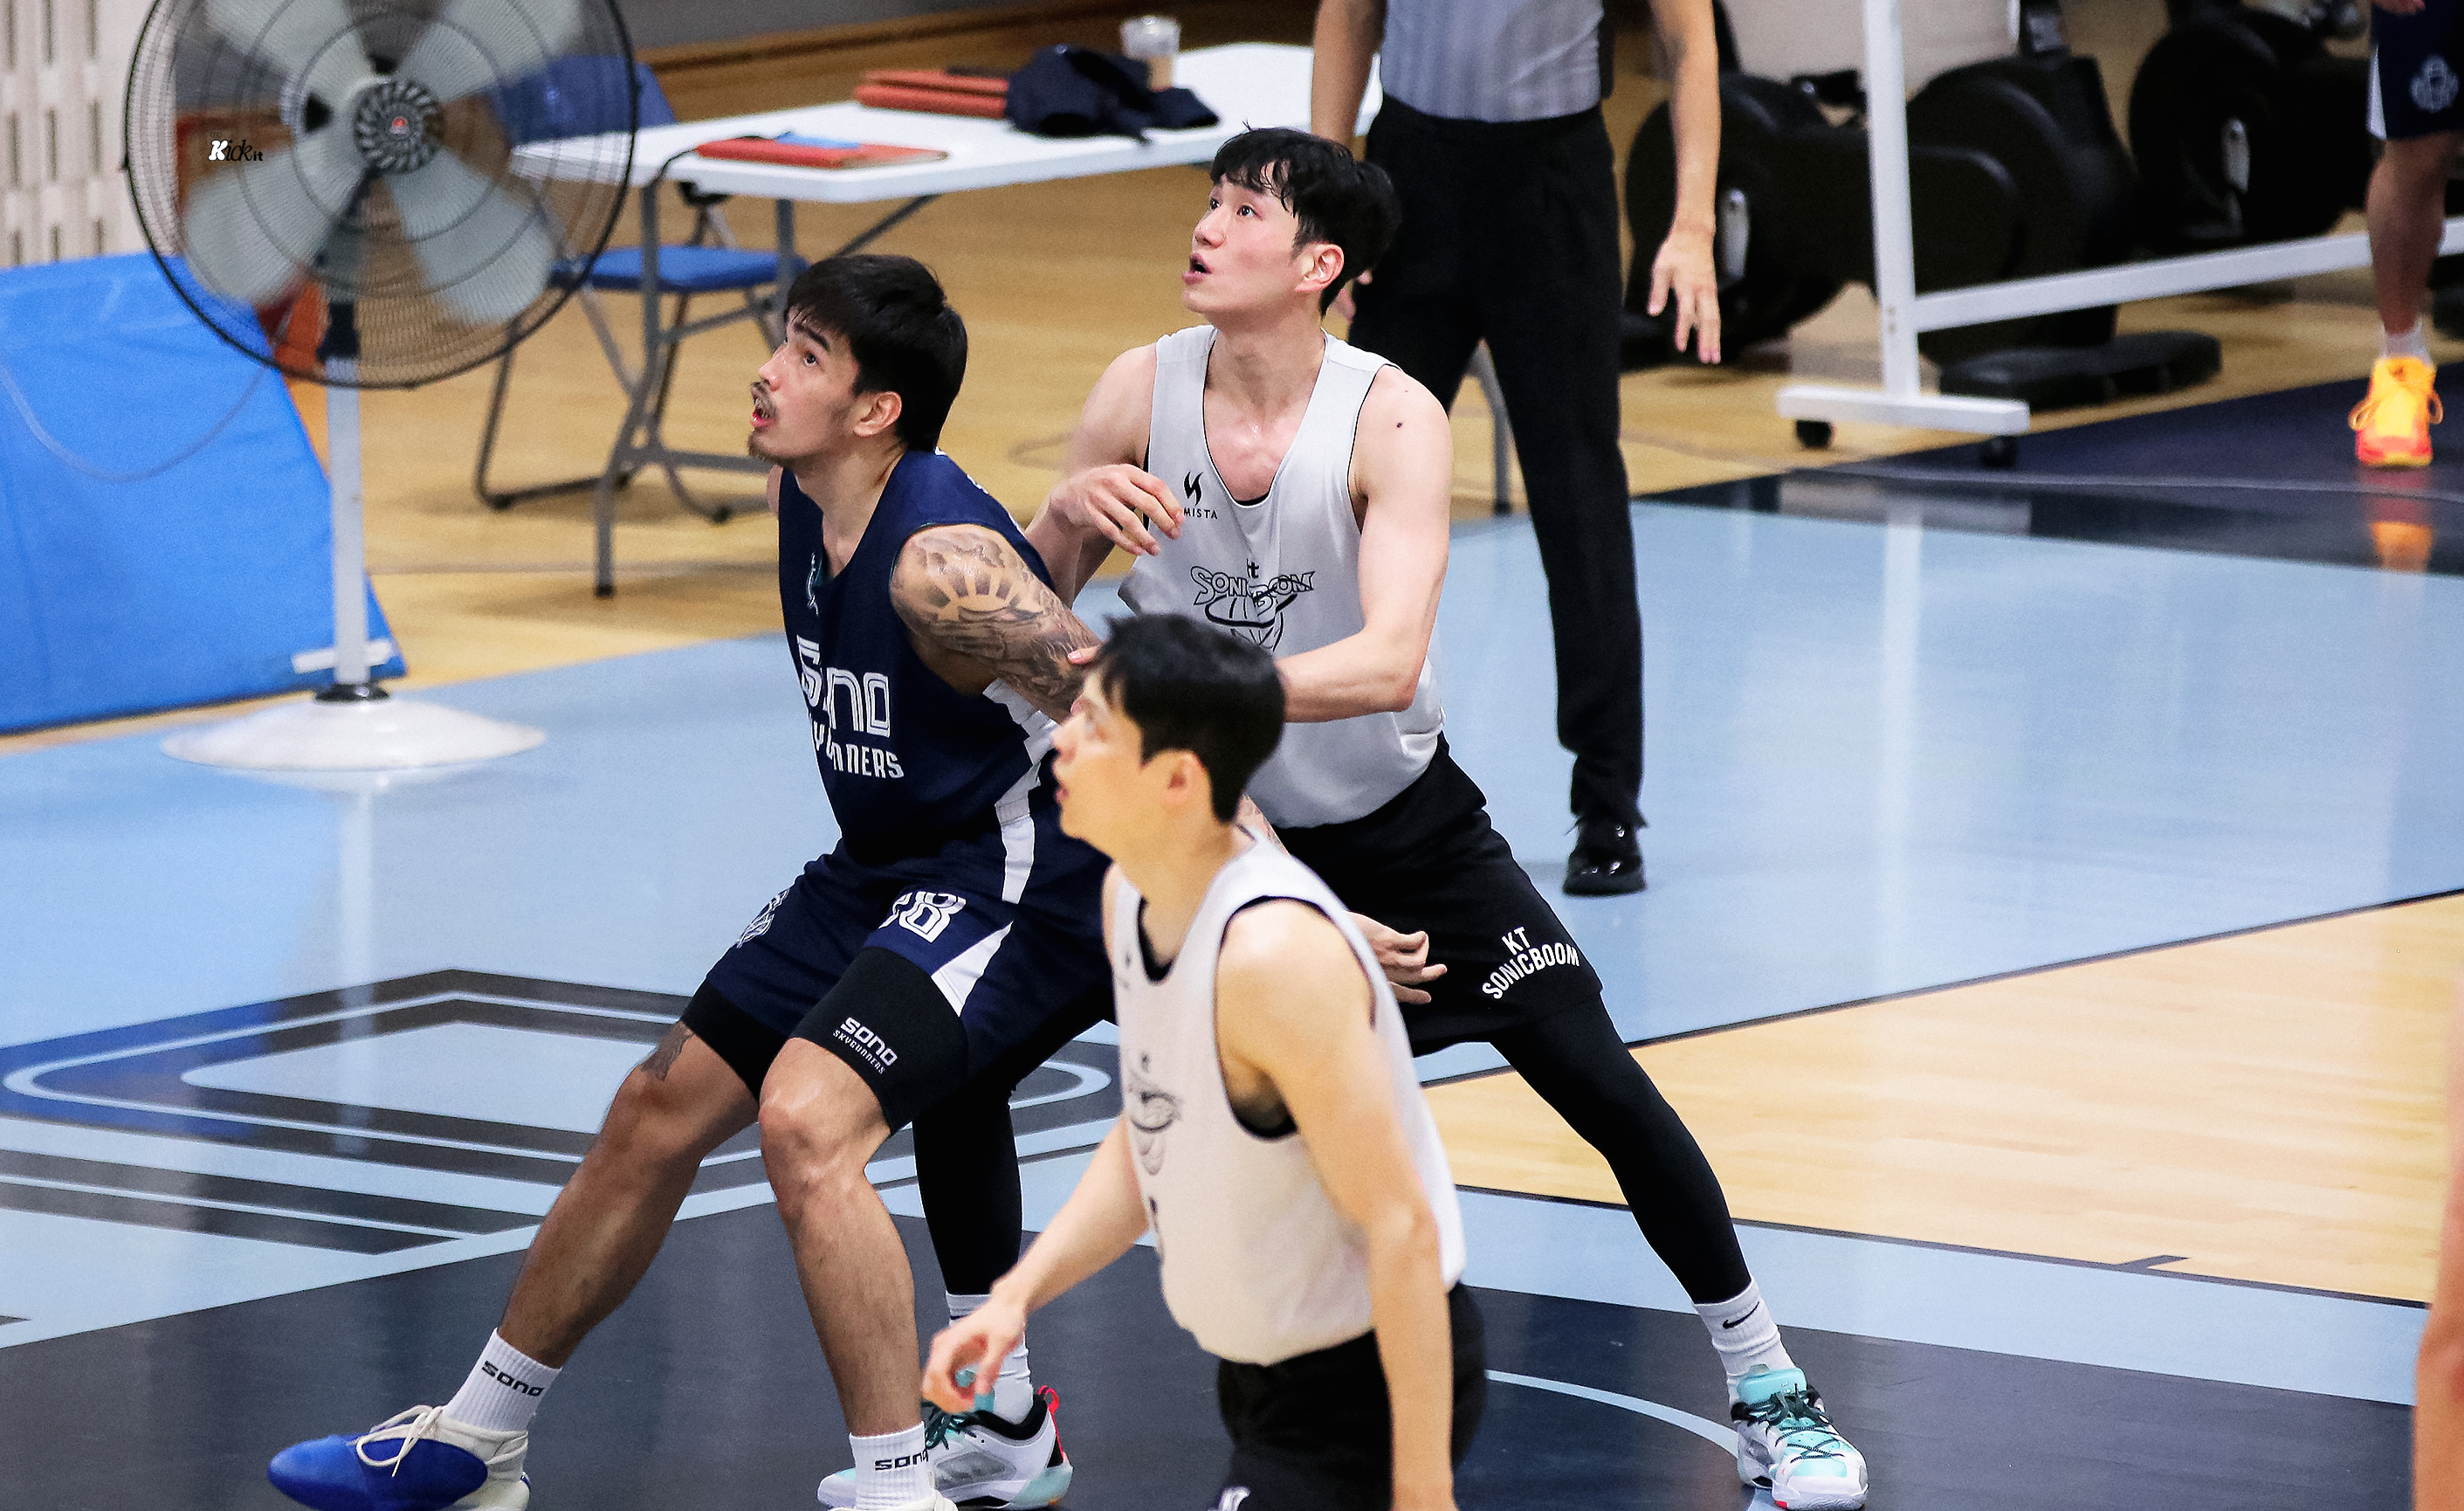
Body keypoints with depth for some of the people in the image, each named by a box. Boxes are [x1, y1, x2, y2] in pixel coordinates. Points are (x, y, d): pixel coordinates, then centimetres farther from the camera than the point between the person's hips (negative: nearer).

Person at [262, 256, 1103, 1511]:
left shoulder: (940, 562, -28)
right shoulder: (792, 503, -1)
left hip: (1015, 870, -10)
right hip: (885, 864, 10)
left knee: (807, 1119, -28)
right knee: (661, 1107, 13)